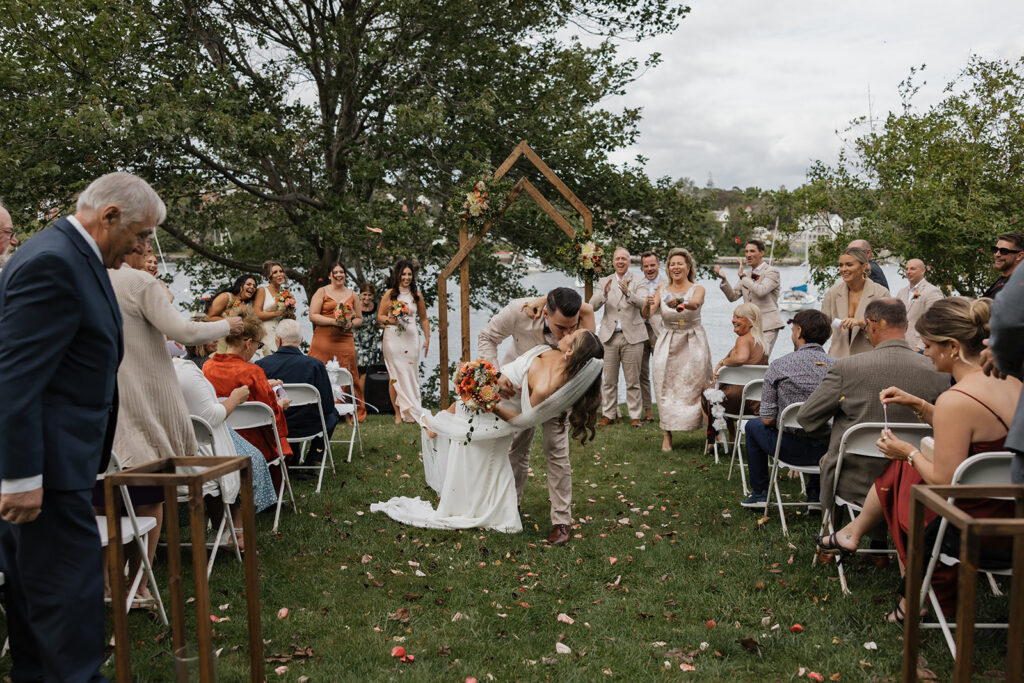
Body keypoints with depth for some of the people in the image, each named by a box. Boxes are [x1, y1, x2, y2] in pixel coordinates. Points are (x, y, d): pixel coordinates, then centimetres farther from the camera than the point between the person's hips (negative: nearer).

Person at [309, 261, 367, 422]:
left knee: (348, 377, 0)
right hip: (324, 341, -2)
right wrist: (334, 321, -13)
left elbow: (359, 318, 20)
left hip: (345, 341, 3)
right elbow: (312, 316, -2)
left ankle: (353, 413, 7)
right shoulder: (322, 291, 6)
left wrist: (350, 324, -3)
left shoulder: (352, 294, 17)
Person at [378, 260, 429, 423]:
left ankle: (412, 413, 9)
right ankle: (398, 413, 5)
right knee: (395, 376, -1)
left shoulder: (416, 295, 10)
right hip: (393, 338, -2)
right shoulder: (390, 294, 3)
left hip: (411, 337, 2)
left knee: (411, 374, 2)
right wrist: (390, 320, -15)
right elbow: (380, 316, 5)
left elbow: (424, 319, 15)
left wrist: (427, 339, 9)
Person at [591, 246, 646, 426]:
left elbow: (644, 303, -11)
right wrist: (604, 293, -21)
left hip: (632, 336, -2)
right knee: (609, 381, 5)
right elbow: (593, 305, -1)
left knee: (633, 381, 2)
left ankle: (635, 416, 10)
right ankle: (609, 415, 14)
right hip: (609, 336, 2)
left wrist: (628, 292, -28)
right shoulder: (604, 282, 10)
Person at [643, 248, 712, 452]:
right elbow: (646, 315, -9)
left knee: (697, 387, -2)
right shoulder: (661, 292, 4)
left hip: (693, 345, -2)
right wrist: (647, 305, -33)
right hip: (668, 345, 2)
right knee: (666, 389, -2)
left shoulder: (697, 289, -2)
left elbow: (695, 304, -26)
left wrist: (679, 303, -47)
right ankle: (667, 436, 3)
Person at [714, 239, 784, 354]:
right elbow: (733, 296, 10)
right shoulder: (746, 274, 16)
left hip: (767, 326, -7)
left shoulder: (772, 271, -4)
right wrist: (724, 279, -5)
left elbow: (761, 291, -21)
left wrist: (742, 276, -14)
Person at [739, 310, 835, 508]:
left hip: (792, 449, -3)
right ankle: (815, 493, 36)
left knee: (753, 425, 28)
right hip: (830, 451, 3)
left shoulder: (778, 366, -10)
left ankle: (759, 493, 35)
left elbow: (767, 419, -9)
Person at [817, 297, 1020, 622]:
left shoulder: (956, 400, -27)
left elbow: (945, 483, -22)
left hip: (973, 527, -8)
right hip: (1012, 515, 8)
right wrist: (917, 405, 14)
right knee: (901, 468, 19)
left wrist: (910, 453, -4)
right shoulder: (1010, 381, 0)